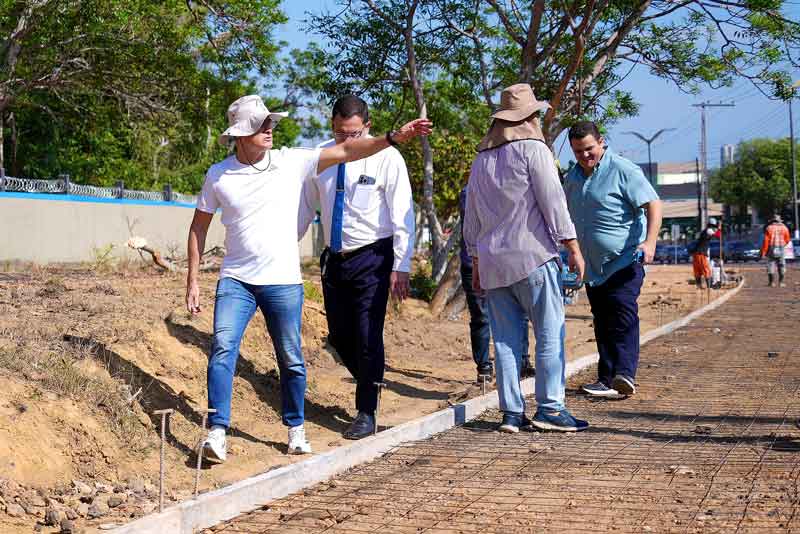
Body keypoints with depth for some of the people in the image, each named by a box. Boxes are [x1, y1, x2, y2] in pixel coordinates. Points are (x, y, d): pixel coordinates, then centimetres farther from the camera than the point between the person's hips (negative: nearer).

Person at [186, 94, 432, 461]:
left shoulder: (291, 162, -1)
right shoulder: (218, 175, 1)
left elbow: (345, 152, -6)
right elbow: (199, 227, 9)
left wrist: (394, 137, -16)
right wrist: (192, 281, 5)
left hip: (283, 282, 0)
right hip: (235, 280, 0)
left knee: (291, 360, 6)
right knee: (223, 348, -16)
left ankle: (296, 430, 24)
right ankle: (217, 433, -13)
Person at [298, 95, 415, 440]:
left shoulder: (386, 157, -10)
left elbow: (402, 216, -11)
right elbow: (305, 207, 12)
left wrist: (401, 267, -16)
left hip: (372, 258, -5)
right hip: (335, 257, 5)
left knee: (368, 336, -6)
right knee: (339, 336, 10)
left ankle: (366, 414, 6)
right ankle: (370, 383, 35)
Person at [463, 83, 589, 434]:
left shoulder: (481, 160, 17)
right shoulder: (533, 149, -3)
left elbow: (471, 219, 20)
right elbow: (553, 202, -9)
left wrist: (476, 263, 25)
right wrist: (573, 247, -5)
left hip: (492, 261, 6)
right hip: (533, 258, -6)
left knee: (506, 339, 6)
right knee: (550, 333, -2)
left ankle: (512, 413, 5)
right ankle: (550, 408, -6)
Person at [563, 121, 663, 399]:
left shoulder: (623, 171, -9)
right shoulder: (573, 177, 13)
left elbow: (653, 204, -15)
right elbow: (566, 217, 27)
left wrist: (650, 241, -28)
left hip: (624, 260, -7)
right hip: (593, 266, 7)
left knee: (623, 315, -19)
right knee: (602, 323, 9)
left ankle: (625, 374, -27)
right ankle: (607, 380, 13)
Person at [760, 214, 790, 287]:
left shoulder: (769, 228, -2)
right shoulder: (784, 228, 5)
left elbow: (766, 240, -8)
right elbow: (787, 240, 8)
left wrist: (763, 252, -7)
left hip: (771, 249, -2)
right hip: (781, 250, 2)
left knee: (771, 265, 3)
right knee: (781, 266, 8)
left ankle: (772, 282, 0)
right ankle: (781, 282, 6)